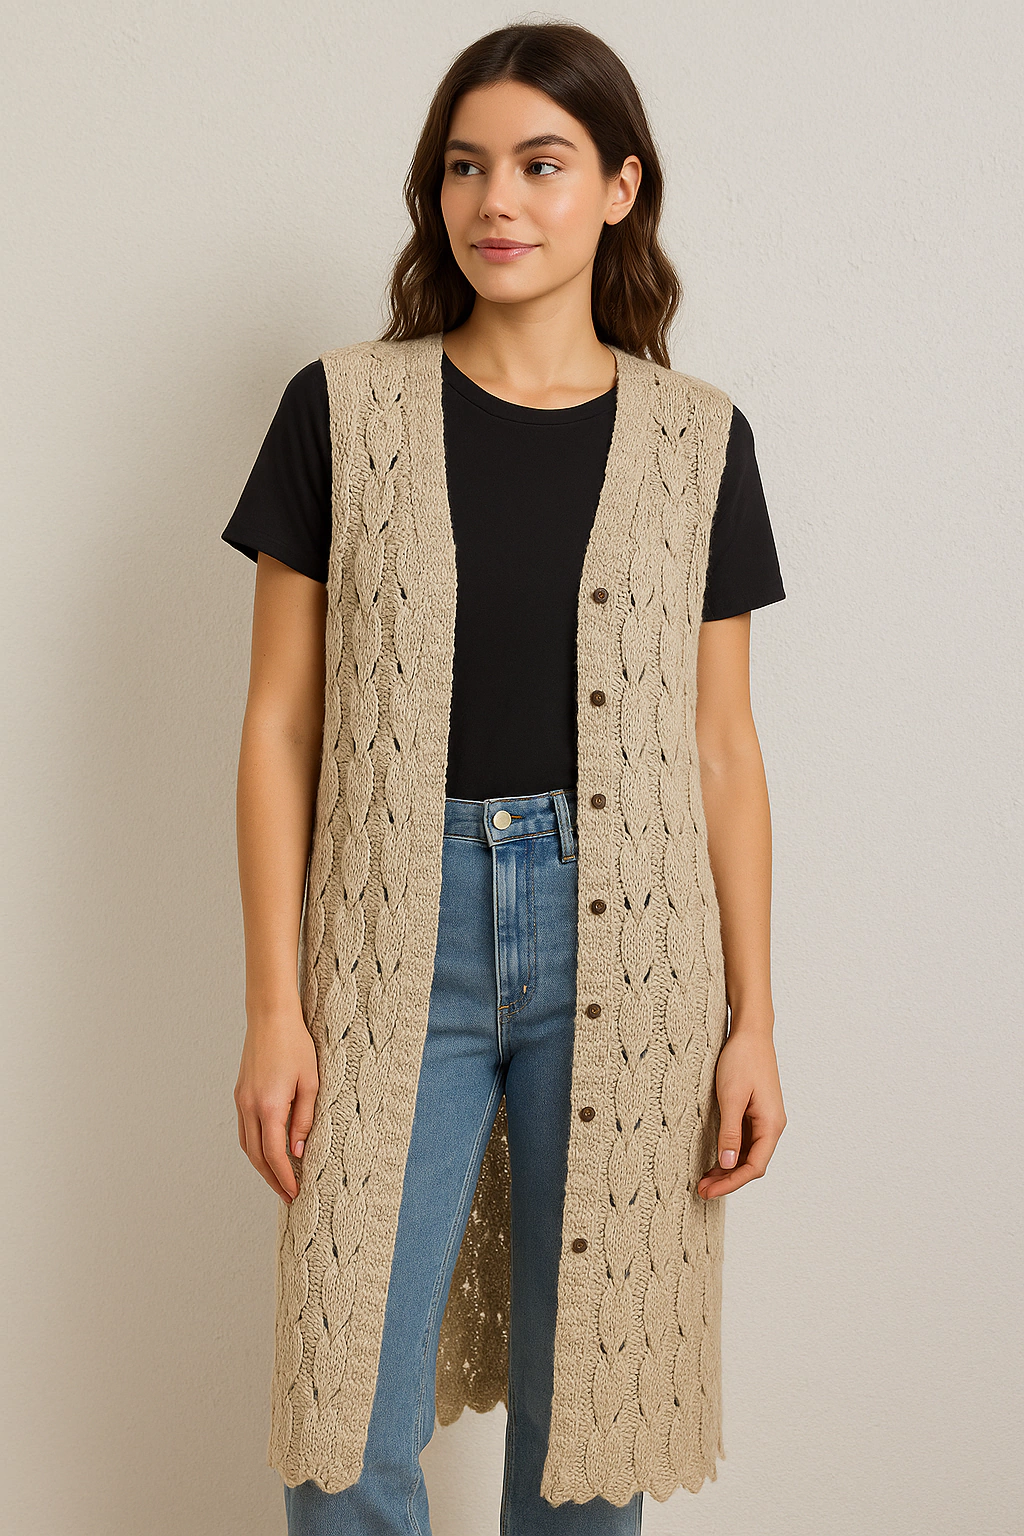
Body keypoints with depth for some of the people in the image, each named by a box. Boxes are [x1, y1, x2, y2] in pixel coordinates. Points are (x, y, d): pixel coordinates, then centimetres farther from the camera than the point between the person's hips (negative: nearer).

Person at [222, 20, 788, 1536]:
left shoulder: (698, 439, 4)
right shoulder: (343, 411, 1)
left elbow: (723, 747, 5)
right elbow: (282, 724, 1)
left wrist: (754, 1017, 3)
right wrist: (275, 1004, -3)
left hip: (621, 941, 1)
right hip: (398, 939, 0)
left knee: (589, 1407, 11)